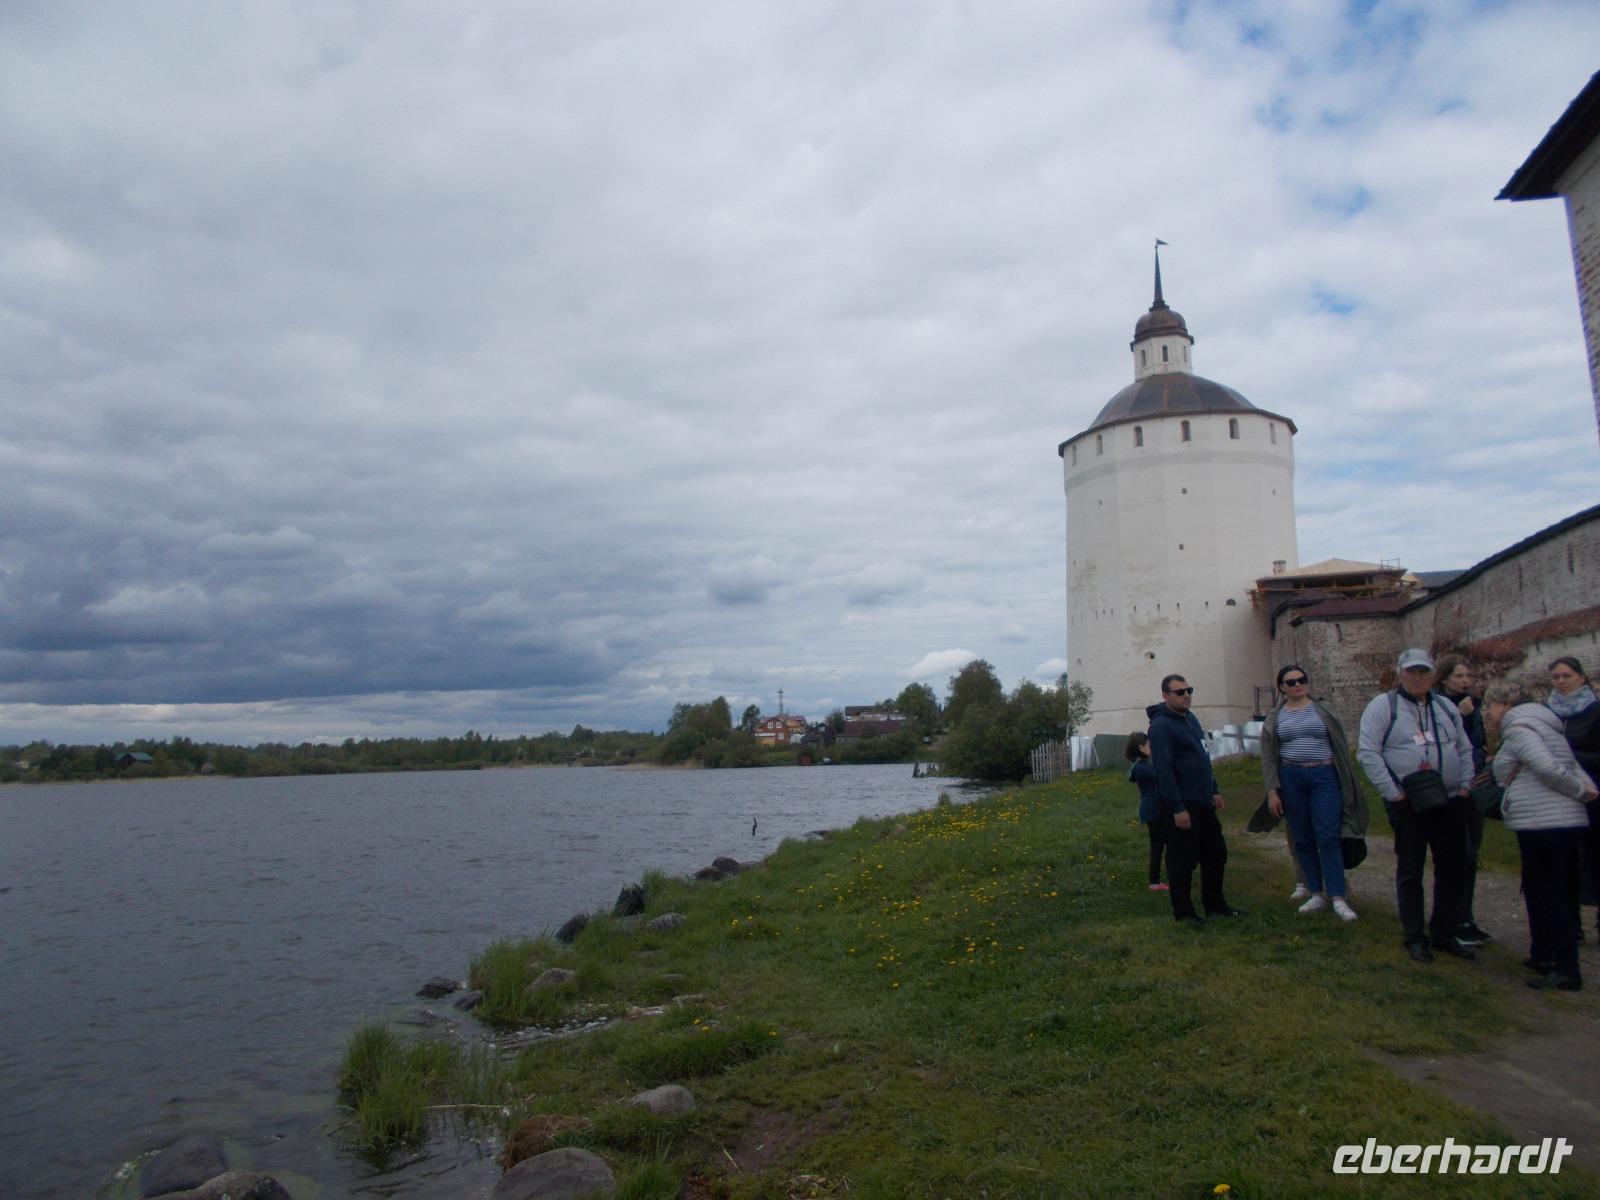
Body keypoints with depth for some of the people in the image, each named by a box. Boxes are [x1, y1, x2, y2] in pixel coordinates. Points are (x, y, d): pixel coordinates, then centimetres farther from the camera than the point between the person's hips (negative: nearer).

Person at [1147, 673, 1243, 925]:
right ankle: (1183, 912, 13)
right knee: (1182, 862, 1)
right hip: (1182, 805, -9)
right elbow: (1163, 769, -21)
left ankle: (1215, 905, 30)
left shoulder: (1190, 719, 14)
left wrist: (1214, 790, 19)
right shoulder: (1161, 725, -16)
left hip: (1203, 802, 9)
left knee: (1216, 854, 16)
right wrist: (1177, 808, -24)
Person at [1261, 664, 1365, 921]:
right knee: (1303, 840, 6)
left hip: (1324, 777, -2)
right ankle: (1316, 895, 15)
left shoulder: (1323, 711, 3)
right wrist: (1272, 791, -1)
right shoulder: (1275, 718, 7)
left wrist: (1347, 783, 5)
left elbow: (1341, 747, 7)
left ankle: (1338, 899, -5)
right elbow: (1268, 758, 6)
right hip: (1291, 780, 2)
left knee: (1328, 837, -9)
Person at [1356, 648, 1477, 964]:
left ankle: (1445, 933, 24)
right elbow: (1368, 753, -11)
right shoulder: (1383, 706, -5)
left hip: (1451, 803, 5)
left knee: (1453, 870, 10)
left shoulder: (1446, 707, 13)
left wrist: (1465, 786, 7)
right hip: (1408, 806, -5)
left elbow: (1465, 749, 20)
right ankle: (1415, 937, 14)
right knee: (1410, 872, 4)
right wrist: (1393, 794, -15)